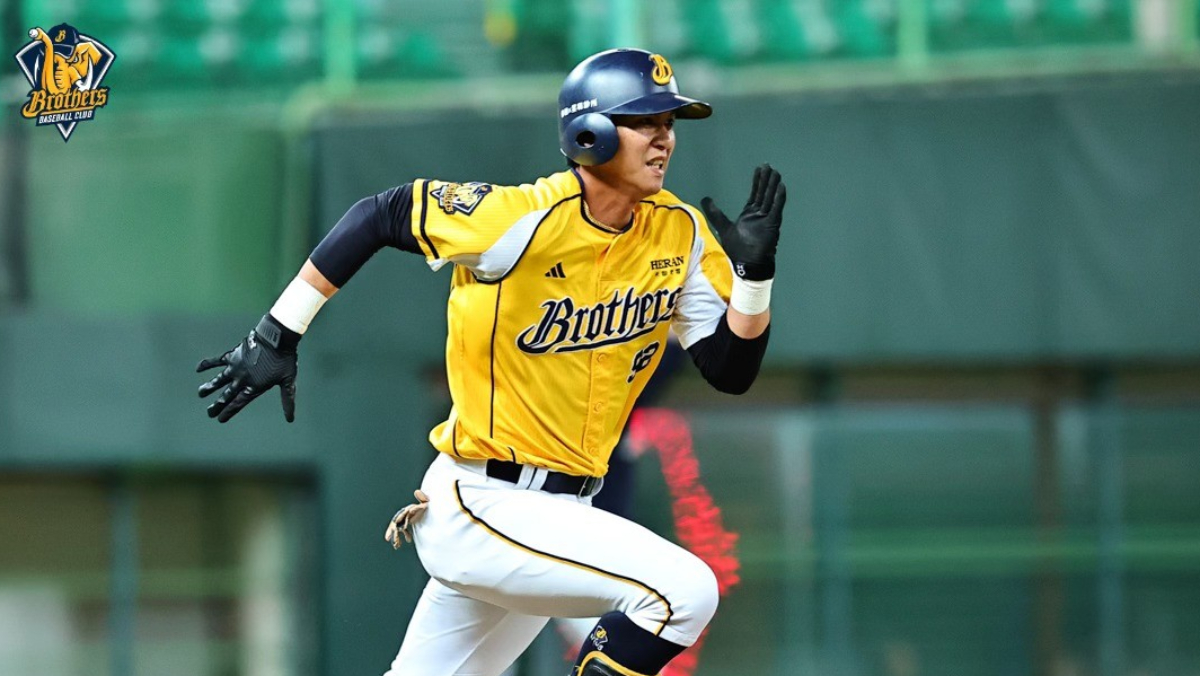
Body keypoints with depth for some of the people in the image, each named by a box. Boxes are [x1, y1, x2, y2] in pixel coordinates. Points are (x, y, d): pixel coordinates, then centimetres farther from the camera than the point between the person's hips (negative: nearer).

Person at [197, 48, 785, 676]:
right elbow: (378, 214, -7)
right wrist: (276, 335, -6)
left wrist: (753, 274, -15)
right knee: (682, 590, -24)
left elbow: (730, 371, 2)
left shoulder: (681, 235, 1)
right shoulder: (522, 220, -18)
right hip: (477, 506, -8)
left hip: (557, 513, 8)